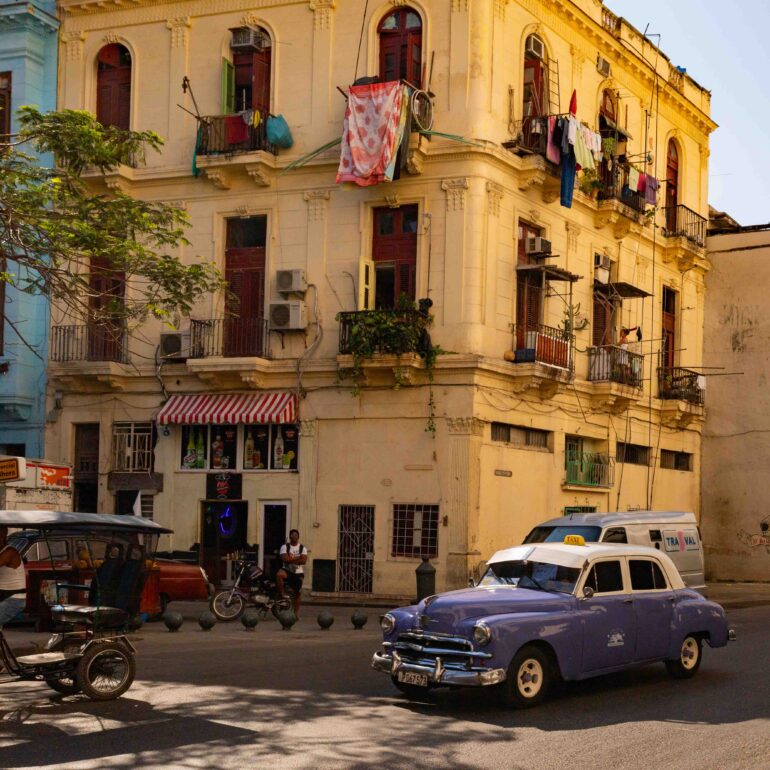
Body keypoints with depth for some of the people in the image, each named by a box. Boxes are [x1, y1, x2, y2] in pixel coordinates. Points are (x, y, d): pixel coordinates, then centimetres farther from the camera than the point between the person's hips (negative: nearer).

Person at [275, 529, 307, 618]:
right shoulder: (285, 547, 1)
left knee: (297, 593, 3)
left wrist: (291, 559, -16)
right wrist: (297, 558, -12)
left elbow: (303, 561, -10)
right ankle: (281, 595, -19)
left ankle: (296, 612, 13)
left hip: (298, 573, 2)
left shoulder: (302, 548, 5)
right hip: (287, 570, -2)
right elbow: (285, 558, -16)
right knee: (278, 574, -35)